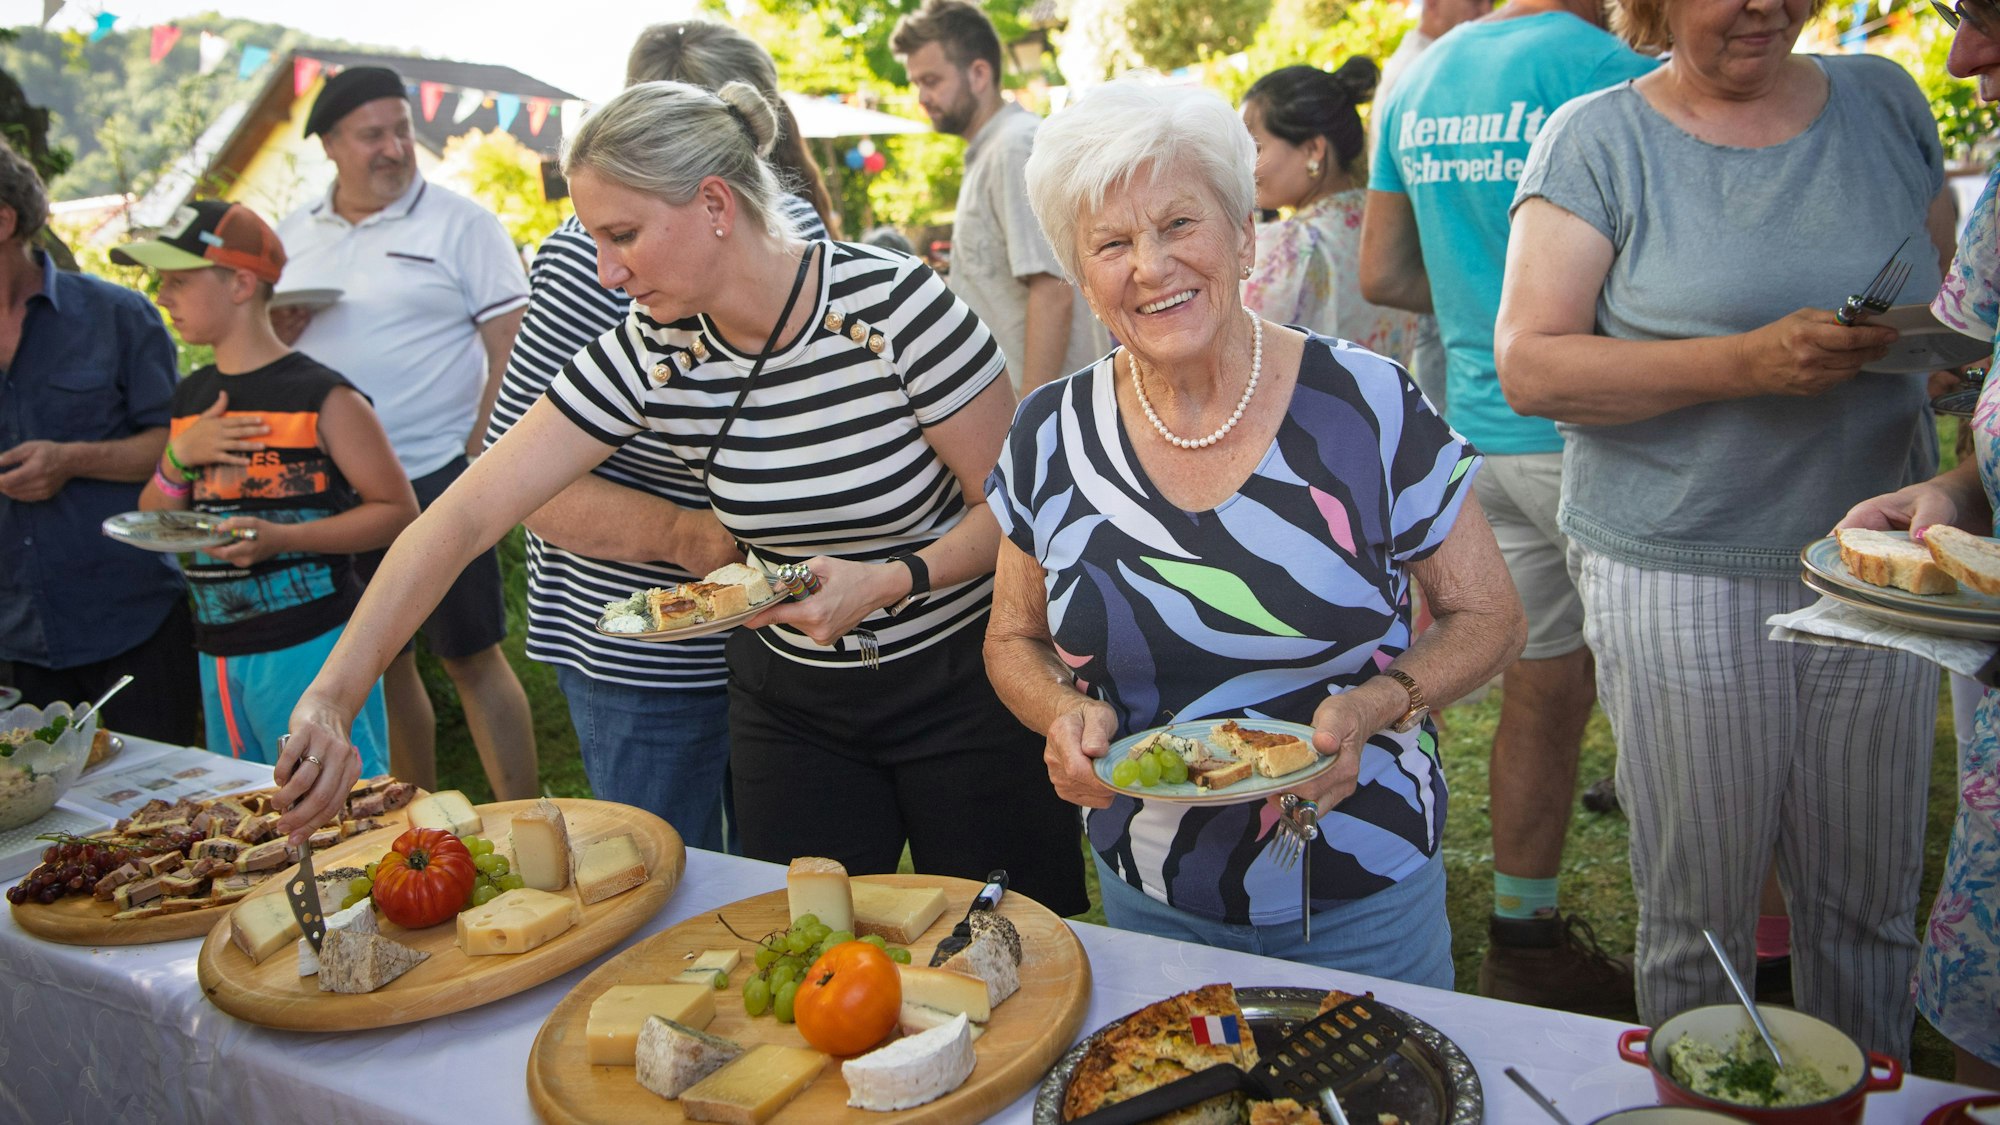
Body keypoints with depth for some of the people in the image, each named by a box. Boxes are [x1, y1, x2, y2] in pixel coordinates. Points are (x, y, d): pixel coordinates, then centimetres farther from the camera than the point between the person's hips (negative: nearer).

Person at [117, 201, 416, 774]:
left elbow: (398, 510, -12)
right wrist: (179, 457, -3)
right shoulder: (190, 398, 12)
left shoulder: (321, 397, -10)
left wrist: (283, 538, -22)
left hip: (310, 646, -7)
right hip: (218, 654, 8)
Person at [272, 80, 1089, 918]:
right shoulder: (650, 356, -10)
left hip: (963, 682, -3)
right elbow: (463, 518, -12)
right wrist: (333, 696, -19)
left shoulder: (891, 303, -20)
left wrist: (890, 580, -29)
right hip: (789, 699, 3)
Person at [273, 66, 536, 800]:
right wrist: (278, 331, -4)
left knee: (471, 657, -1)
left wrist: (476, 457, -14)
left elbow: (514, 348, -9)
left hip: (434, 475, -5)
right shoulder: (293, 234, 11)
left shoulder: (459, 223, -4)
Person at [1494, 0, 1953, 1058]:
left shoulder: (1884, 99, 11)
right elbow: (1530, 366, -10)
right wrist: (1747, 362, -20)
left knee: (1869, 908, 13)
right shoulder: (1598, 137, -2)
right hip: (1680, 575, -3)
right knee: (1695, 921, 7)